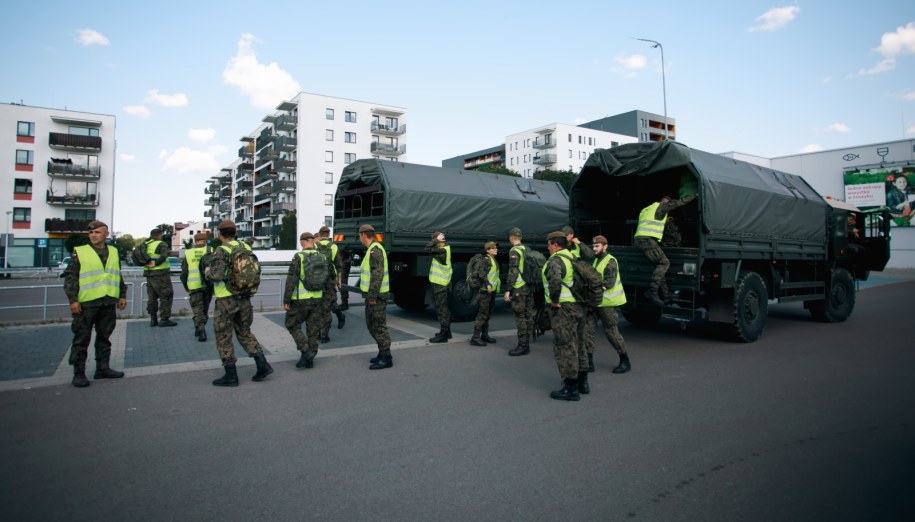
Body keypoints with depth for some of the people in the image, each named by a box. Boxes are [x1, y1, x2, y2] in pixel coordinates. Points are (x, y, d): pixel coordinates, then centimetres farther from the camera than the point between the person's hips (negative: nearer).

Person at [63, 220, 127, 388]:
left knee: (104, 338, 12)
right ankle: (79, 373, 9)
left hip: (108, 304, 4)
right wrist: (73, 299, -11)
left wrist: (122, 295, 14)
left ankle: (102, 368, 21)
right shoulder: (79, 252, 0)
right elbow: (70, 277, -3)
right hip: (86, 304, -4)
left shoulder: (114, 252, 13)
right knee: (81, 339, 1)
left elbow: (118, 276, 20)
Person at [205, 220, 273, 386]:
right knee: (244, 333, 18)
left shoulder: (222, 251, -14)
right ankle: (263, 365, 10)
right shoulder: (246, 248, 6)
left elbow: (216, 276, -24)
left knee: (223, 337, 7)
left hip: (226, 300, -6)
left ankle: (231, 375, 12)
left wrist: (207, 272, -3)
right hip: (244, 298, 6)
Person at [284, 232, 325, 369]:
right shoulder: (322, 257, 3)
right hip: (317, 299, 5)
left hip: (300, 300, -5)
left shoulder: (298, 257, -12)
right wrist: (324, 298, 20)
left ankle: (306, 350, -3)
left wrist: (286, 300, -9)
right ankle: (309, 359, 15)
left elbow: (291, 280, -15)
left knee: (292, 325, 11)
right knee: (313, 329, 10)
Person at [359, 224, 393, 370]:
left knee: (379, 327, -6)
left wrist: (373, 296, -25)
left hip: (376, 296, -11)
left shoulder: (375, 250, -16)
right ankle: (383, 353, 26)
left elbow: (377, 274, -24)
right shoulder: (373, 249, 17)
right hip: (373, 295, 11)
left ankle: (386, 358, 0)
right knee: (371, 325, 18)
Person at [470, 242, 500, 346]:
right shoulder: (486, 259, -11)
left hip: (492, 290, 10)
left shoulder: (494, 260, 18)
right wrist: (487, 284, -26)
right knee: (482, 313, -10)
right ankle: (475, 337, -9)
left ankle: (485, 335, 24)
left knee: (488, 314, 15)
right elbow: (481, 272, -21)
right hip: (486, 290, -10)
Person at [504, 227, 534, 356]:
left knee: (520, 317, -5)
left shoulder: (514, 251, -11)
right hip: (529, 287, 8)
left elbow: (513, 272, -18)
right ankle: (526, 344, 17)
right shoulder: (527, 249, 13)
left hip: (519, 288, -8)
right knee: (528, 316, 10)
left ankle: (522, 346, -2)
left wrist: (508, 290, -17)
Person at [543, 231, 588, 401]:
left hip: (563, 309, -9)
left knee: (564, 347, -3)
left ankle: (571, 389, 2)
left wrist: (554, 300, -22)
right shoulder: (572, 257, 12)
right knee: (576, 344, 18)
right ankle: (583, 383, 29)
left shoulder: (556, 260, -16)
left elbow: (555, 281, -35)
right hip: (577, 307, 9)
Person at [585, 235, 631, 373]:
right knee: (588, 329, 3)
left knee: (611, 331, -1)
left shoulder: (610, 261, -14)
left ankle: (625, 361, 16)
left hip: (607, 302, -8)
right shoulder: (596, 260, 15)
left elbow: (610, 282, -22)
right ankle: (589, 362, 9)